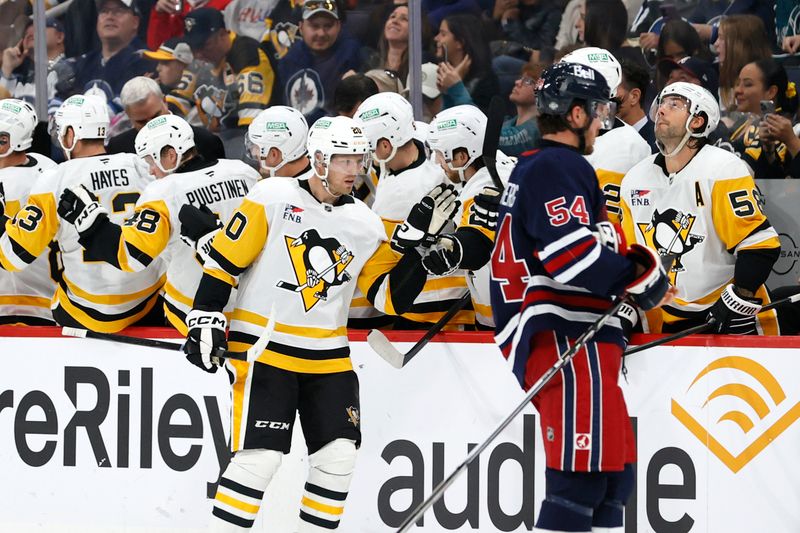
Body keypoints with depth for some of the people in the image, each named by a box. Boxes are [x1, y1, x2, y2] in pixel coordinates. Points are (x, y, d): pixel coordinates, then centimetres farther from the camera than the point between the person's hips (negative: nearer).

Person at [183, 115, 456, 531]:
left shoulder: (365, 224, 7)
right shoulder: (272, 198, -7)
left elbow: (392, 297, 6)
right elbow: (224, 261, -6)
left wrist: (416, 239, -4)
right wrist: (205, 320, -12)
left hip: (328, 357, 5)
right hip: (265, 350, -5)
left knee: (339, 457, 0)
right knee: (260, 457, -13)